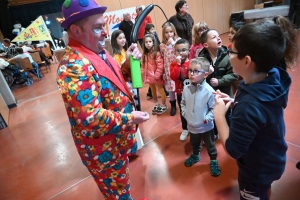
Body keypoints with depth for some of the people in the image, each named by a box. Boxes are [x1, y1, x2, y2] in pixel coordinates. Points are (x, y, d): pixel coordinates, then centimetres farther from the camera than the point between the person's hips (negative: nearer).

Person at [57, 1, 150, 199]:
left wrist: (128, 63, -6)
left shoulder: (97, 52, 1)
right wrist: (130, 118, -23)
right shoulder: (75, 66, -30)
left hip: (116, 140, 9)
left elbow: (113, 81, 12)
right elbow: (91, 119, -36)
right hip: (103, 147, -9)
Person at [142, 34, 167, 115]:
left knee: (160, 90, 10)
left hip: (156, 76, -6)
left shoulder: (157, 53, -17)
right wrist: (144, 74, 2)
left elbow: (160, 66, -19)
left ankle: (163, 106, 25)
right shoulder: (144, 54, 3)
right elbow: (143, 65, 9)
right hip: (149, 76, 7)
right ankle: (156, 105, 34)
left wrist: (156, 75, -20)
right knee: (153, 91, 18)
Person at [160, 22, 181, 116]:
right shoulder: (162, 45, 1)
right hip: (169, 69, 2)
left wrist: (173, 43, -20)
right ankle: (173, 105, 31)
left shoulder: (179, 40, -4)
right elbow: (162, 59, 7)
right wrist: (163, 72, 7)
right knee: (171, 87, 10)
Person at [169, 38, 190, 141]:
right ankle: (185, 129, 36)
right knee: (183, 112, 17)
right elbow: (173, 77, -22)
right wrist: (178, 64, -26)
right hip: (180, 93, 2)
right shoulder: (174, 64, -6)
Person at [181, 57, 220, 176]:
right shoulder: (186, 89, -10)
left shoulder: (209, 91, -24)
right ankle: (195, 155, 56)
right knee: (194, 143, 29)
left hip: (206, 126, -4)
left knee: (210, 145, 18)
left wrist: (207, 118, -22)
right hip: (192, 125, 4)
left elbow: (214, 108, -17)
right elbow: (183, 103, 6)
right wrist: (184, 113, -4)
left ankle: (214, 161, 41)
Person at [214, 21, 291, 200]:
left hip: (257, 168, -7)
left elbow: (233, 150, -32)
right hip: (271, 158, 7)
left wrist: (219, 114, -26)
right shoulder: (274, 77, -18)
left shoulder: (250, 106, -43)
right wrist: (234, 103, -11)